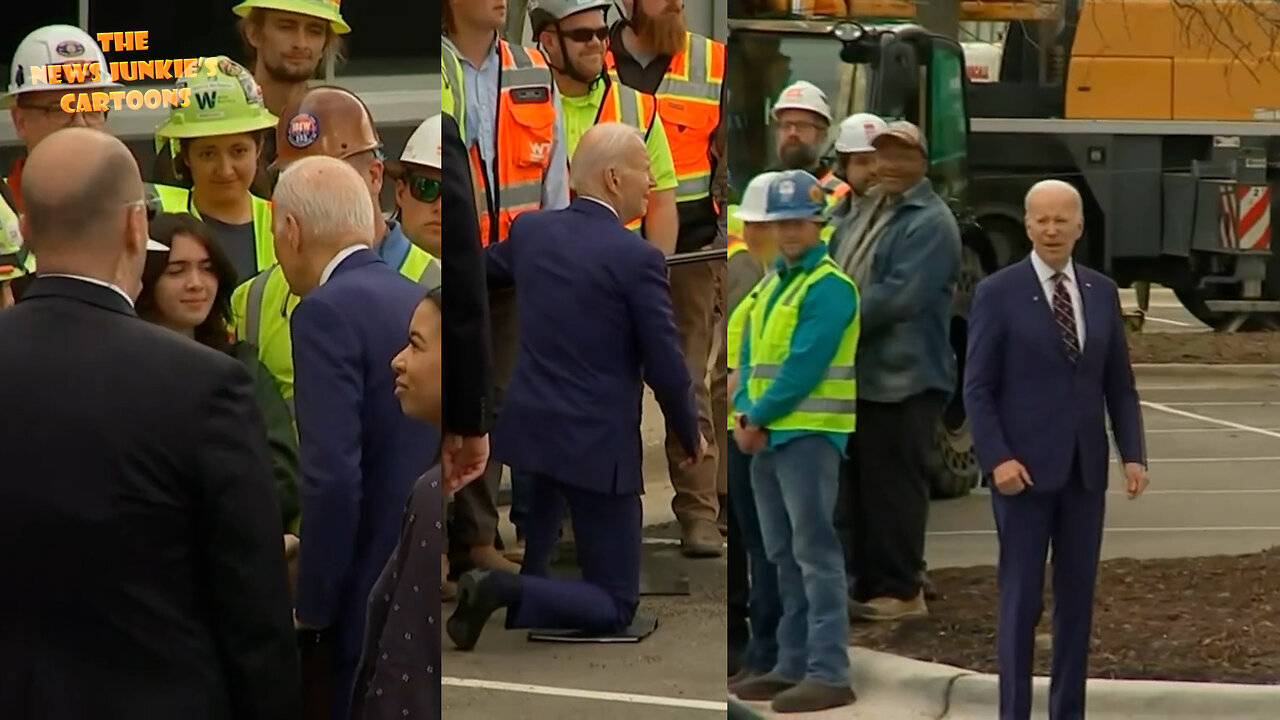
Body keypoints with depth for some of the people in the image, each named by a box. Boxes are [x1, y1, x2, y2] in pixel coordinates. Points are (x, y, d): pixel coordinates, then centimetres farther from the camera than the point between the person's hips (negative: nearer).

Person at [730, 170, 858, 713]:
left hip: (808, 435, -9)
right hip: (767, 437, 9)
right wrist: (743, 415, -4)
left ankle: (830, 673, -14)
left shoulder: (829, 287, -10)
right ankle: (794, 666, 19)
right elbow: (749, 359, 13)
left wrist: (760, 418, -12)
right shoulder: (769, 287, 17)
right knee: (784, 557, 12)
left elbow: (804, 367, -17)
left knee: (815, 553, -11)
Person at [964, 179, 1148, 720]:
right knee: (1021, 598, -2)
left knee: (1078, 596, 7)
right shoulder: (998, 293, -3)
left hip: (1085, 469, 4)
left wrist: (1133, 453, 0)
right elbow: (978, 388, -5)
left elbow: (1119, 384, 11)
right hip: (1025, 469, -4)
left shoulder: (1102, 292, 9)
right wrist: (997, 458, -15)